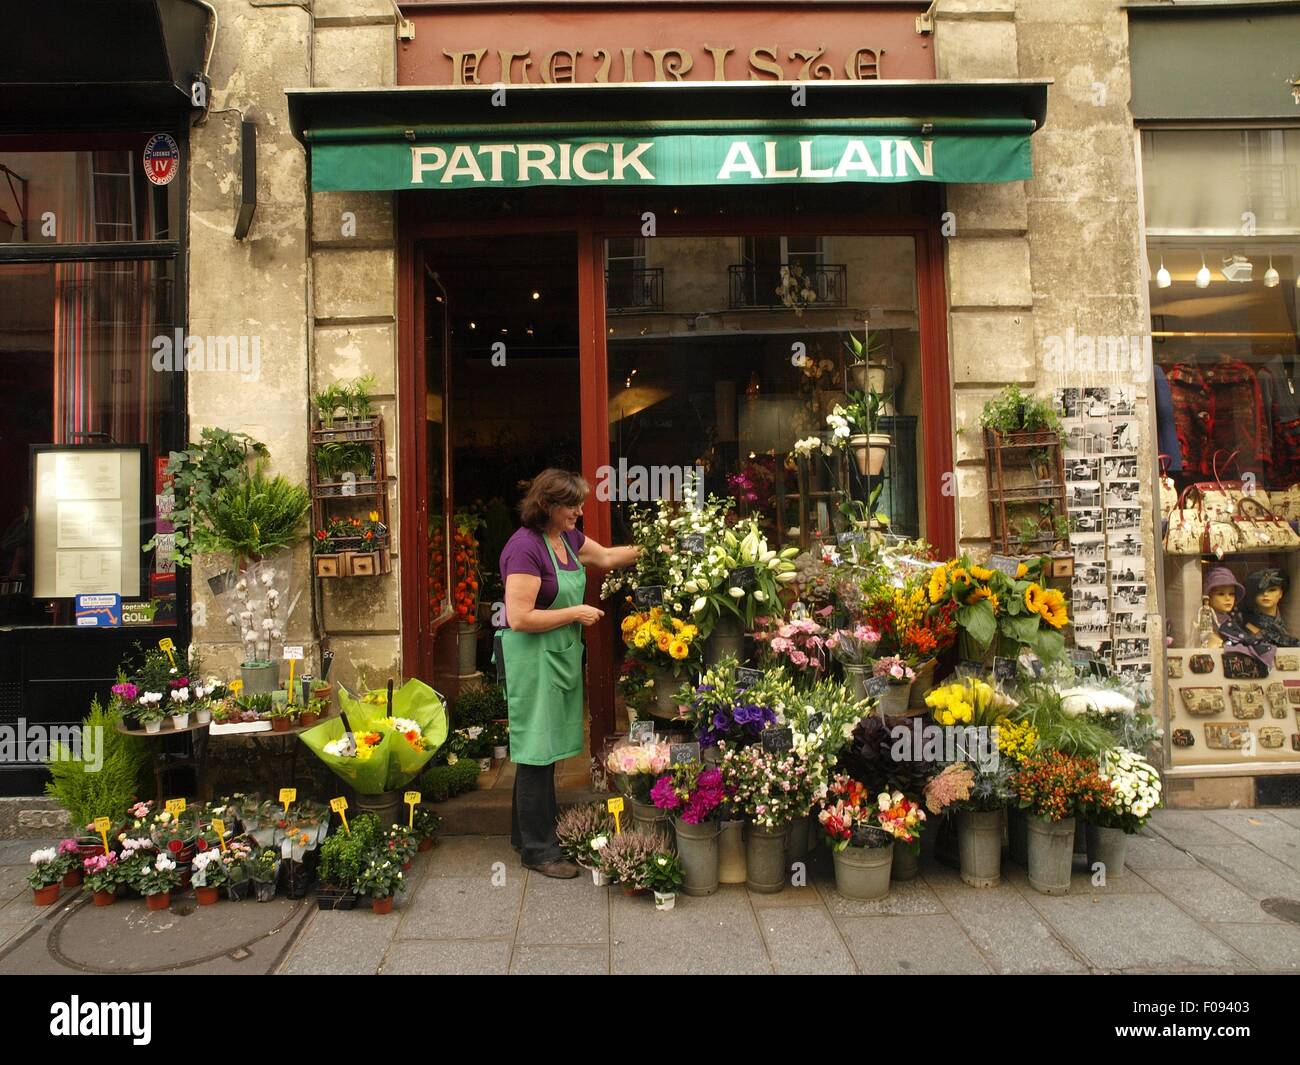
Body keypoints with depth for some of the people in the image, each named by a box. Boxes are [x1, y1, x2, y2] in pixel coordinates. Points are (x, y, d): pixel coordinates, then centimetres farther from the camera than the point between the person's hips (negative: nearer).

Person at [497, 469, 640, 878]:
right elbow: (519, 618, -25)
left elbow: (606, 557, 24)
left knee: (543, 751, 17)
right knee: (537, 753, 1)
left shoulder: (567, 537, 6)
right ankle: (538, 849, 14)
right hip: (534, 658, -9)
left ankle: (526, 831, 32)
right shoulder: (525, 547, -21)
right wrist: (577, 612, -17)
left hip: (561, 655, 9)